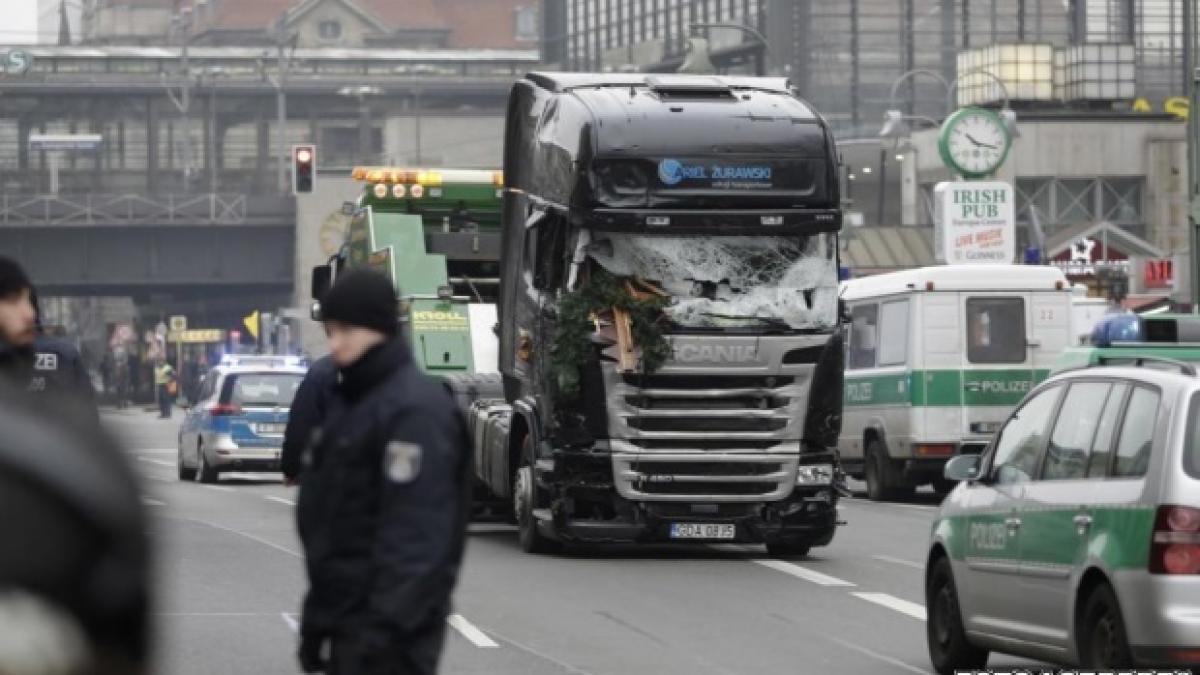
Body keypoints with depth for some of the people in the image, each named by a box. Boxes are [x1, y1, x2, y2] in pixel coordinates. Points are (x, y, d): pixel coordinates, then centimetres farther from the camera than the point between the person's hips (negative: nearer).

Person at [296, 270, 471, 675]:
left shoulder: (415, 409, -16)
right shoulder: (348, 401, 15)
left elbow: (416, 536, -23)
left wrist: (385, 627, -27)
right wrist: (318, 612, 21)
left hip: (389, 627, -10)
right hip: (347, 621, 10)